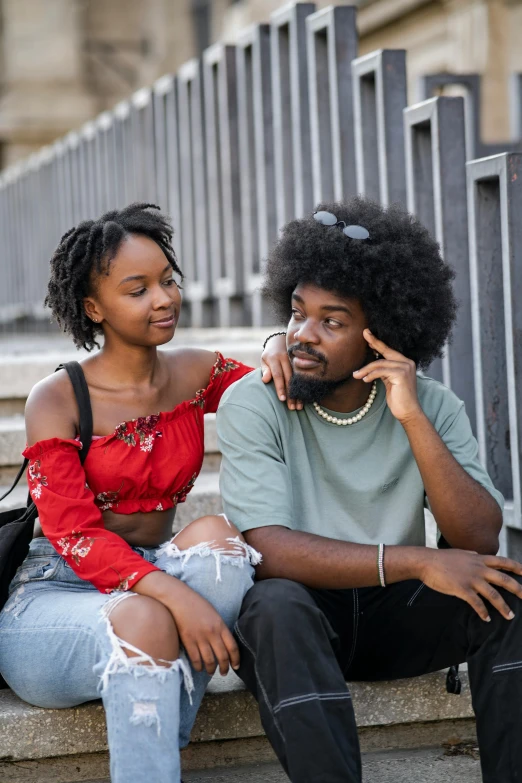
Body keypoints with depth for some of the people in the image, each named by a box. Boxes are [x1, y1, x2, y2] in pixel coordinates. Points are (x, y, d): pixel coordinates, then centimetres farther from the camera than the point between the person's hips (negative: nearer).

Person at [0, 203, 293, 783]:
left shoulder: (195, 375, 4)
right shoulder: (56, 401, -9)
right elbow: (74, 535, -16)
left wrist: (281, 354, -12)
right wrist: (174, 595, -32)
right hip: (55, 594, -4)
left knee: (215, 537, -28)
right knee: (145, 622, -38)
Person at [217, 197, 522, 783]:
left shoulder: (432, 407, -4)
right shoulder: (252, 404, -12)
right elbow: (268, 550, -23)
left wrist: (413, 419, -24)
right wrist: (416, 562, -32)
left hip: (392, 615, 3)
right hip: (293, 620, -2)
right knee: (277, 602, -35)